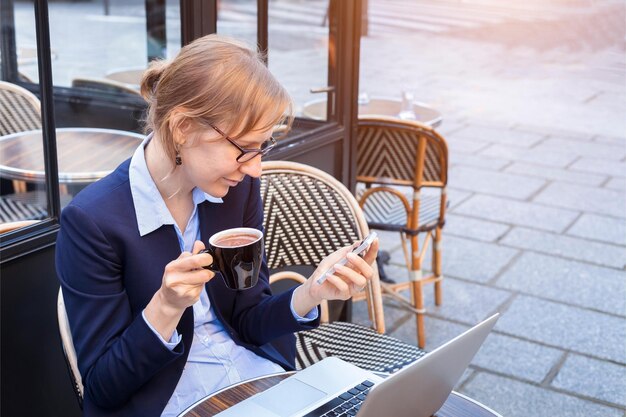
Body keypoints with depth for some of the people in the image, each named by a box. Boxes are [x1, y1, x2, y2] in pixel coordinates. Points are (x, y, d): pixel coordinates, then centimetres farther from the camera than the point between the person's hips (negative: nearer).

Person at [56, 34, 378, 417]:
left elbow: (247, 320, 4)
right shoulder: (91, 221, -17)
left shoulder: (239, 188, -3)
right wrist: (167, 306, -26)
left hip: (259, 374, 4)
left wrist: (311, 293, -14)